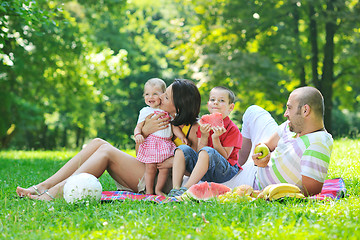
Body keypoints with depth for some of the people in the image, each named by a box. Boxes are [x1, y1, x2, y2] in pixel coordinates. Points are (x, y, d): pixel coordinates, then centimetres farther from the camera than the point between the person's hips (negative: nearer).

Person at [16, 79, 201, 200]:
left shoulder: (193, 129, -6)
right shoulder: (161, 120, 14)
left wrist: (175, 161, -20)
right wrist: (144, 132, -10)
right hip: (143, 174, 8)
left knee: (107, 151, -21)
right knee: (97, 143, -7)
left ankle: (56, 192, -28)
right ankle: (43, 187, -16)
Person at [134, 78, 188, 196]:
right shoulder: (145, 111, 8)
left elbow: (174, 126, 14)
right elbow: (138, 126, 6)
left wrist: (182, 137, -1)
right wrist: (137, 134, -16)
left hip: (166, 144, 2)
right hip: (150, 143, -2)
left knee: (164, 169, 0)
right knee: (150, 169, -2)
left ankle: (158, 189, 17)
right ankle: (149, 191, 12)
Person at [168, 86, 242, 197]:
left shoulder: (233, 129, -5)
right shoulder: (204, 125, 10)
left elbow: (224, 156, -10)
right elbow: (198, 151, 3)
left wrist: (215, 138, -22)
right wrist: (204, 137, -14)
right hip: (204, 172, 6)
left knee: (207, 151, -34)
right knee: (182, 149, -13)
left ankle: (186, 189, -39)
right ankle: (175, 189, -26)